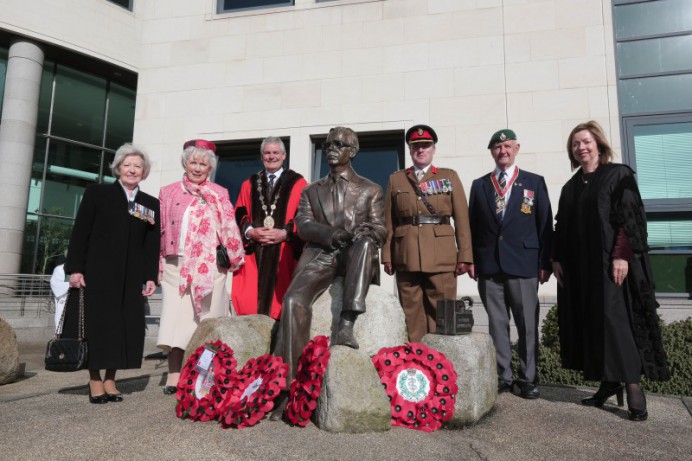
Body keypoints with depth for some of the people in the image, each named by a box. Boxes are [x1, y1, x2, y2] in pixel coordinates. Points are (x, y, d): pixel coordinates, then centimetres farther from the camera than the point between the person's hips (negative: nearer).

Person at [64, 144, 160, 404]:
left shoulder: (151, 204, 11)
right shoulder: (97, 193, 6)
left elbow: (152, 244, 7)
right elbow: (80, 233, 0)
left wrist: (151, 276, -1)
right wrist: (75, 268, -8)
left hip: (131, 277, 2)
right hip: (97, 272, -2)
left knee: (124, 327, 3)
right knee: (96, 324, 1)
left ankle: (110, 380, 15)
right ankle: (95, 381, 12)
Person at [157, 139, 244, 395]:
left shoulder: (219, 194, 7)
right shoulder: (169, 192, 12)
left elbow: (228, 228, 3)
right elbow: (161, 229, 11)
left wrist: (233, 258, -2)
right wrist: (158, 264, 7)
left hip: (208, 265, -1)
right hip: (176, 264, 2)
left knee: (206, 319, 1)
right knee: (176, 317, -1)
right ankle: (174, 376, 3)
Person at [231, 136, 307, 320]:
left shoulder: (298, 184, 8)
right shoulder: (249, 185, 18)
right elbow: (239, 216, 11)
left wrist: (285, 233, -14)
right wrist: (250, 231, -9)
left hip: (284, 254, -2)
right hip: (253, 252, 3)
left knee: (281, 302, -4)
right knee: (250, 301, -3)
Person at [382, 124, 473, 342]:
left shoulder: (449, 176, 12)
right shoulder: (396, 179, 14)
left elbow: (462, 218, 5)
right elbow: (389, 221, 10)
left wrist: (464, 255, -2)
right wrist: (387, 256, 3)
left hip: (442, 257, -1)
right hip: (406, 257, 1)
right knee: (411, 314, 4)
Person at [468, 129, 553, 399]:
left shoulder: (535, 182, 9)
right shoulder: (479, 185, 14)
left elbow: (545, 225, 6)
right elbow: (472, 226, 11)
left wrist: (545, 263, -1)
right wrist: (471, 260, 2)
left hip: (523, 264, -1)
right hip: (489, 265, 2)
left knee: (528, 324, 3)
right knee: (497, 324, 6)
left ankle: (528, 379, 14)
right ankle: (502, 376, 16)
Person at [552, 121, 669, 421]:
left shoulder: (619, 174, 0)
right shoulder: (570, 187, 15)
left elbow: (630, 216, -10)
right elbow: (562, 226, 14)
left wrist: (621, 255, -19)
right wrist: (557, 258, 5)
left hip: (610, 260, -5)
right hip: (579, 264, 6)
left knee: (614, 318, -11)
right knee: (591, 322, 5)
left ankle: (633, 386, -2)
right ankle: (609, 382, 13)